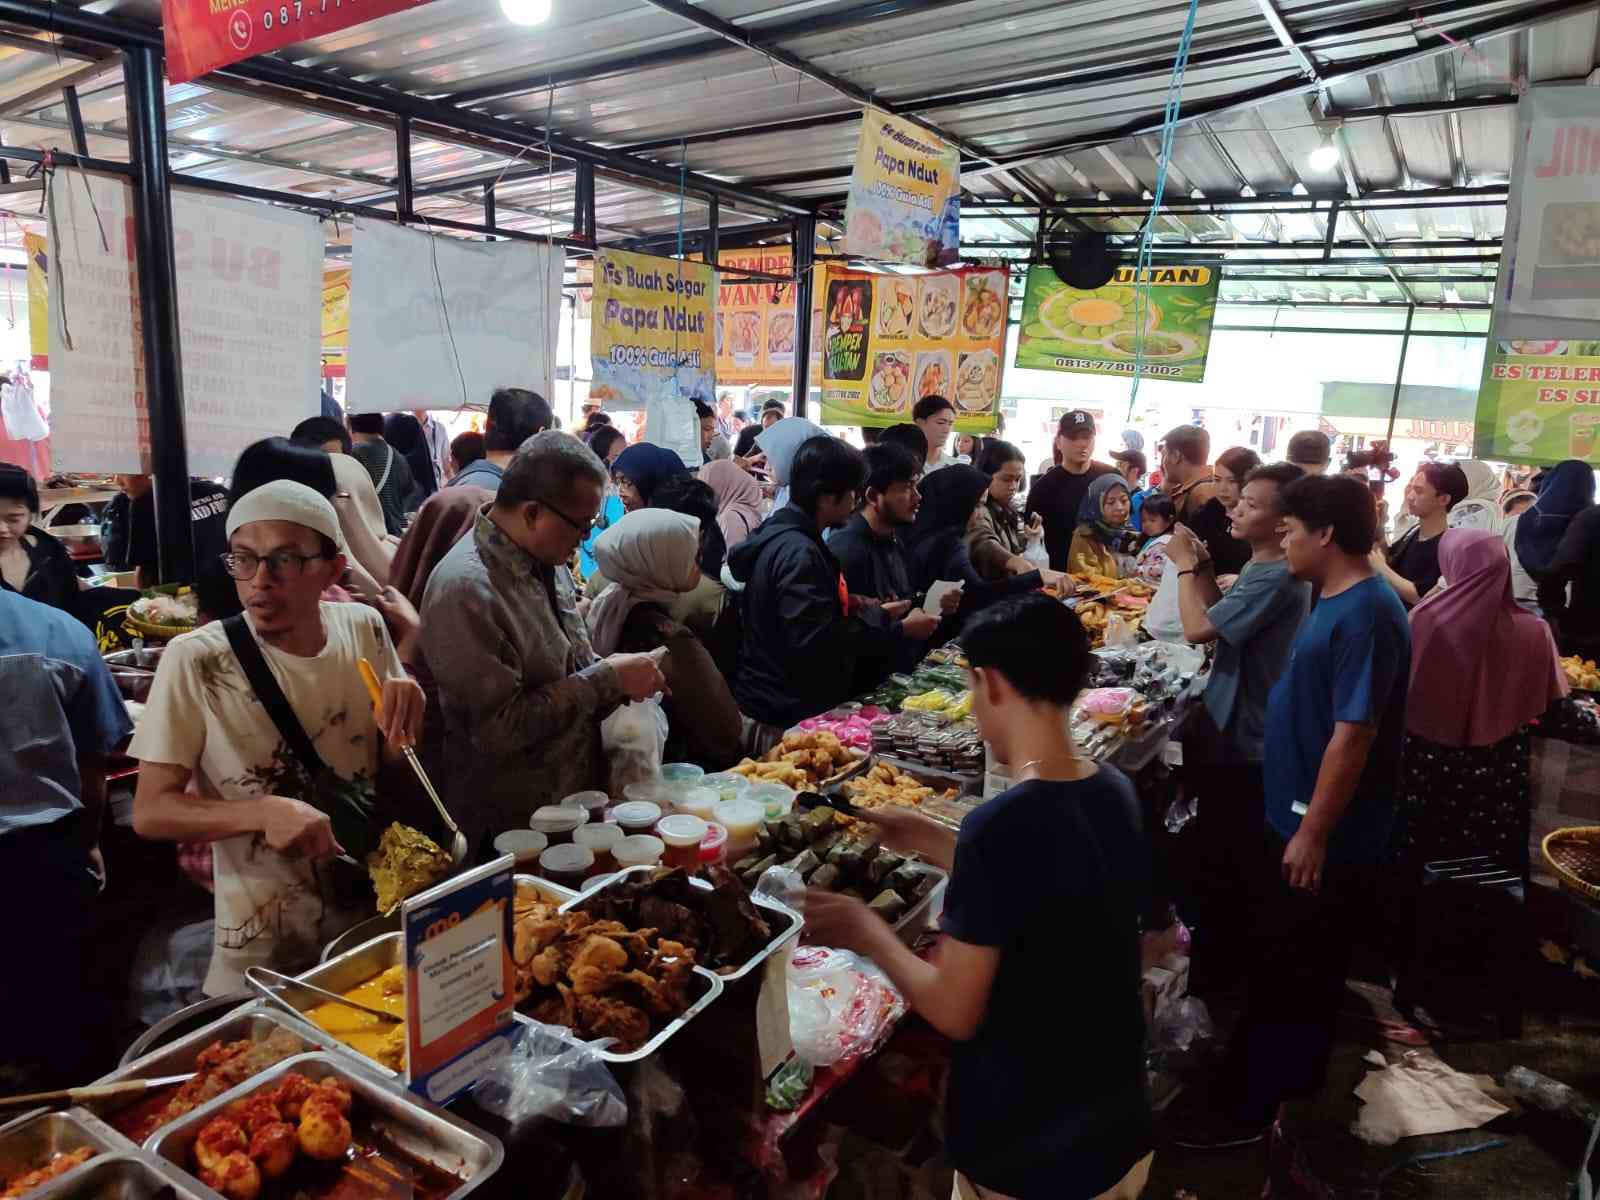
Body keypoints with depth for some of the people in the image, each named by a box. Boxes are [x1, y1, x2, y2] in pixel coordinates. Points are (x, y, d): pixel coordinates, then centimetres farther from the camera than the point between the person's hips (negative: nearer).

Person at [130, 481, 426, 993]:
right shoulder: (196, 660, -18)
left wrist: (401, 728, -18)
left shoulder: (365, 629, -7)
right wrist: (264, 812, -29)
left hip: (373, 916, 4)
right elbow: (150, 811, -13)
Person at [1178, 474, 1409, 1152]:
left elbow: (1354, 733, -26)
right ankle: (1296, 1074, 41)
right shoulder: (1337, 601, 7)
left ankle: (1246, 1108, 18)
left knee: (1281, 973, 3)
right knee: (1302, 966, 23)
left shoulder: (1364, 615, -24)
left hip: (1323, 835, -9)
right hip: (1298, 817, 9)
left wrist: (1313, 832, -23)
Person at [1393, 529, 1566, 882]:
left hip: (1430, 763, -1)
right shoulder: (1532, 631, -13)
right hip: (1500, 771, 1)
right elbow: (1549, 703, -3)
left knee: (1425, 865, 16)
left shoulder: (1425, 618, -18)